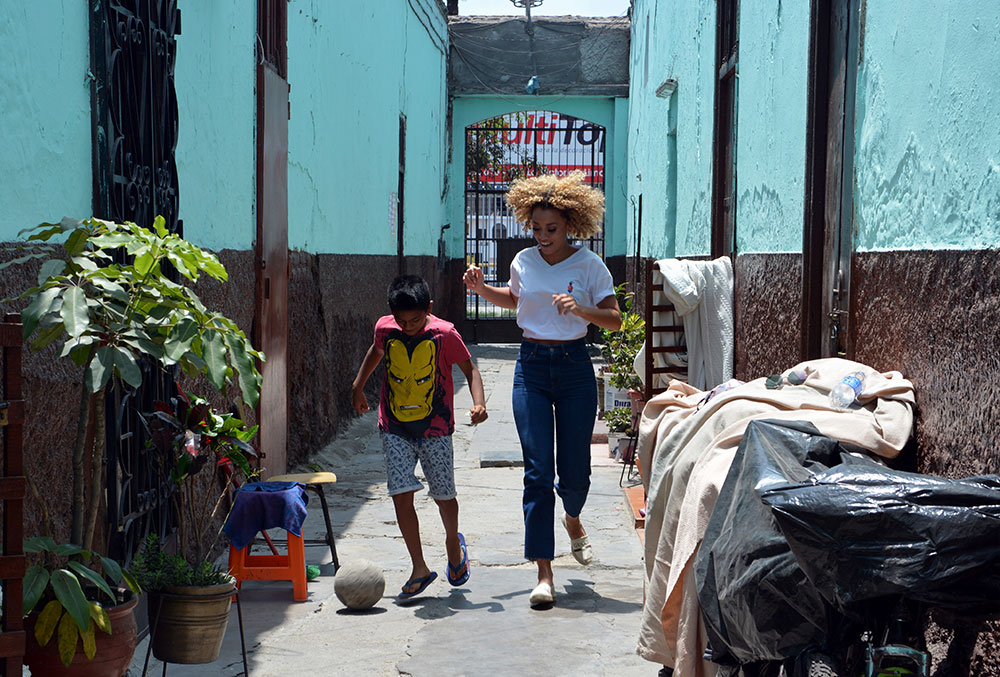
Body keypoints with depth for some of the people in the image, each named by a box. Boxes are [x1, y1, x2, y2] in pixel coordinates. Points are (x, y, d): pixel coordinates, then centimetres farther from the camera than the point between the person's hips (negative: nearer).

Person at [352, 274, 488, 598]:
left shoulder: (444, 334, -12)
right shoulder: (385, 329, -4)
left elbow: (469, 368, -3)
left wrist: (479, 403, -18)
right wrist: (358, 386, 20)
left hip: (435, 428, -2)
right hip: (395, 429, 2)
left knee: (443, 495, 6)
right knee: (401, 495, -8)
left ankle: (454, 542, 38)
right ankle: (420, 569, 2)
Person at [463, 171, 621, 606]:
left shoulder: (589, 265, -4)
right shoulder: (523, 261, 4)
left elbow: (615, 320, -6)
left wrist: (580, 309, -22)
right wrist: (481, 289, 8)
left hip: (575, 367, -1)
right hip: (531, 366, 1)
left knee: (575, 470, 4)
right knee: (538, 472, -7)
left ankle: (572, 519, 42)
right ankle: (544, 574, -5)